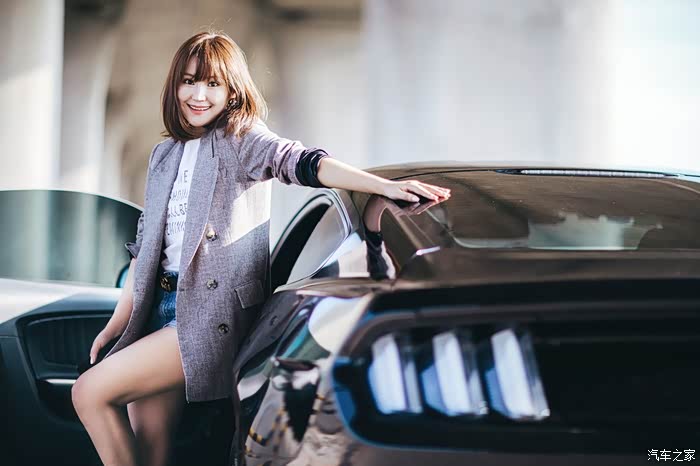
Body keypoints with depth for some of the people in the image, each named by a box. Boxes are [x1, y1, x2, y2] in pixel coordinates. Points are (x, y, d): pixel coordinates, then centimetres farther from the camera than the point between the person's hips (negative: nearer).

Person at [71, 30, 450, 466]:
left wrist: (385, 186, -37)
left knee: (91, 391, -17)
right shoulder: (165, 156, 18)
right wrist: (118, 323, 19)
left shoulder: (242, 139, -2)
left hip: (215, 311, -6)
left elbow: (301, 162, -20)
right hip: (163, 304, 7)